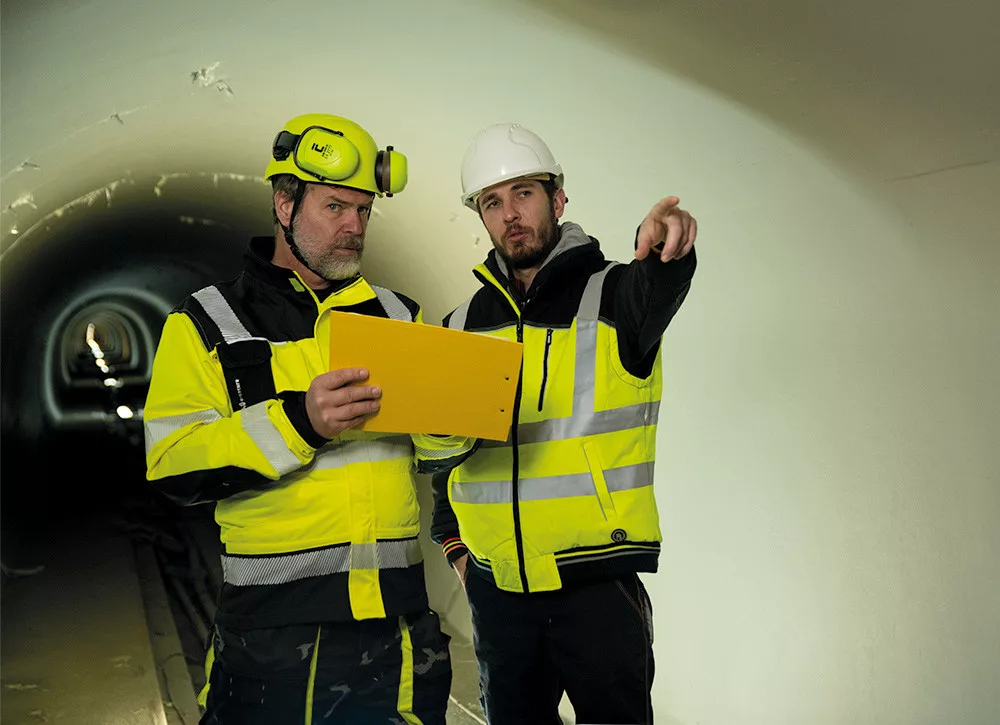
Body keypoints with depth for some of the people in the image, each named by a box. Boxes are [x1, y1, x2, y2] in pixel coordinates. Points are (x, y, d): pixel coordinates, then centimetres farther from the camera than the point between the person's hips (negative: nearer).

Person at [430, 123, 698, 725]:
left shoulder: (612, 296, -5)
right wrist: (454, 542, 8)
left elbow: (655, 291, -30)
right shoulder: (464, 325, 7)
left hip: (599, 581, -4)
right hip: (497, 588, 4)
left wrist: (665, 249, -51)